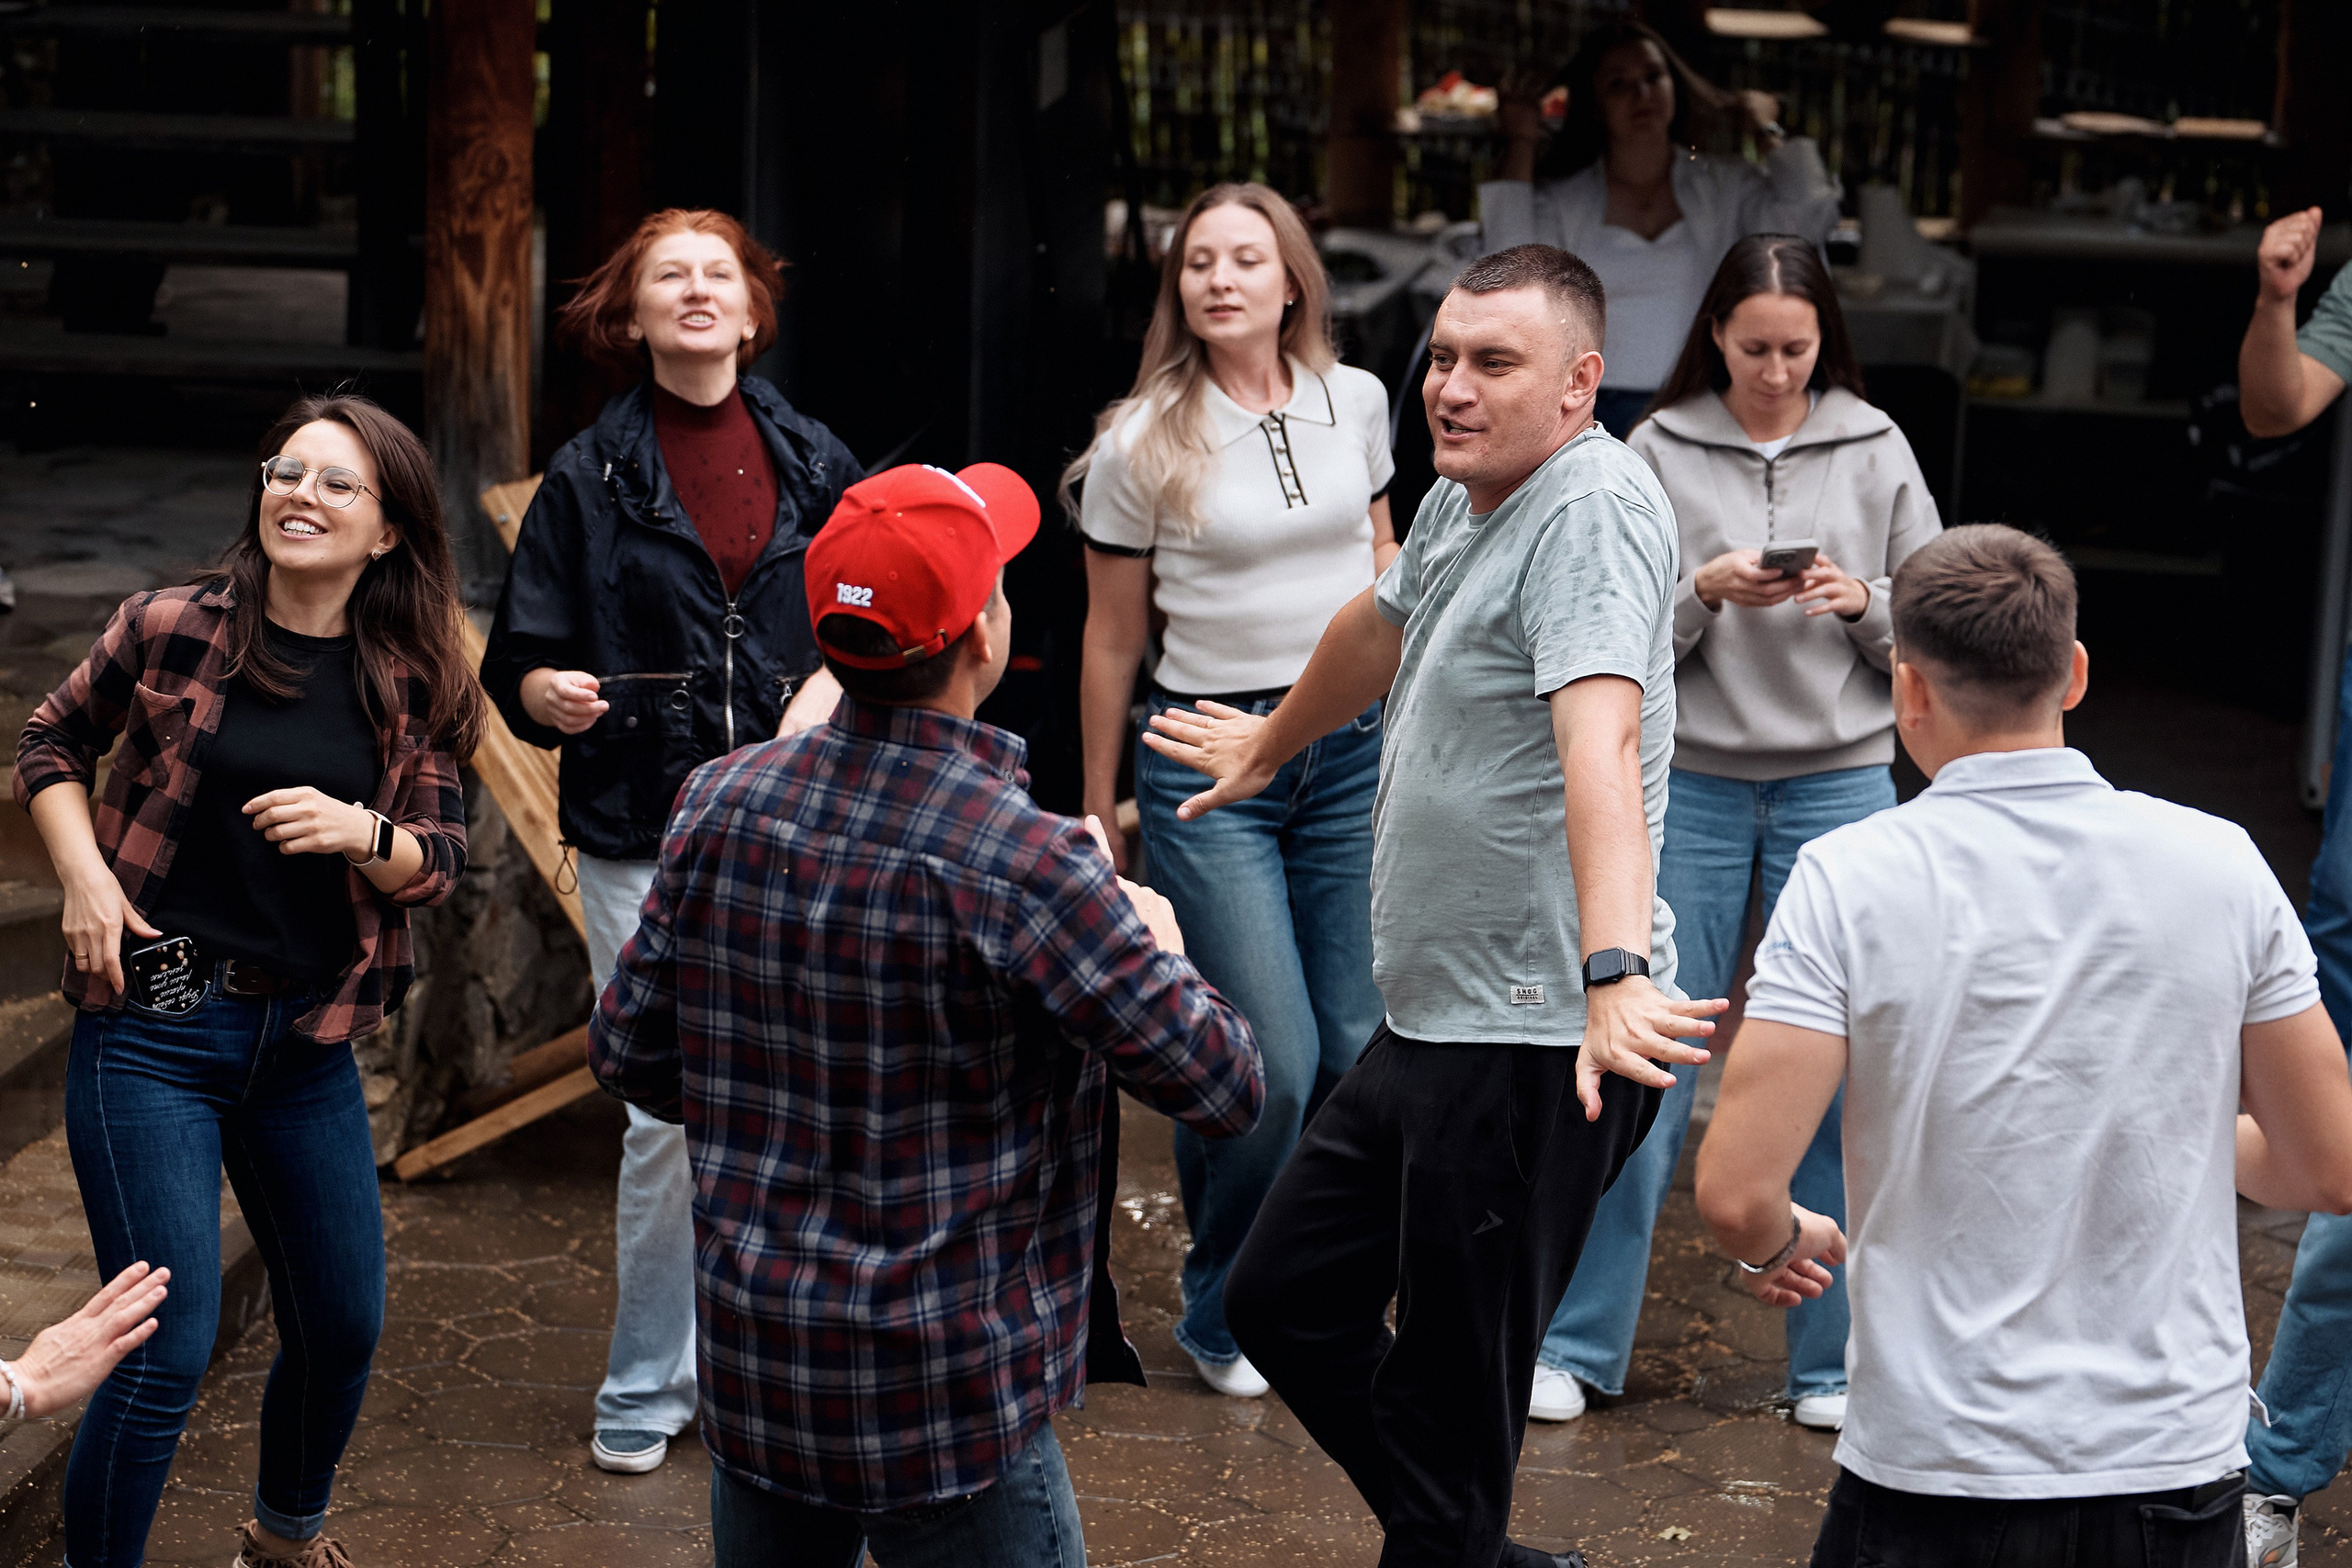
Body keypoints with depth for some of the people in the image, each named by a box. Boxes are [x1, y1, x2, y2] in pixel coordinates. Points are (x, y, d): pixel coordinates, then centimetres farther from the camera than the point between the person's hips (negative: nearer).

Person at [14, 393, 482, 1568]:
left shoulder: (410, 685, 1)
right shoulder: (172, 630, -7)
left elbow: (439, 860, 4)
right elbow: (51, 742, 8)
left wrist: (361, 834, -17)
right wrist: (82, 872, -7)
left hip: (310, 1043, 4)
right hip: (154, 1031, -4)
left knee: (343, 1325, 16)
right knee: (168, 1348, -8)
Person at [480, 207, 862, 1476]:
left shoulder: (812, 462, 8)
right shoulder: (588, 478, 2)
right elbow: (517, 658, 1)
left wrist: (827, 691, -5)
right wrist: (549, 693, -20)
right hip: (643, 836, -2)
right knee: (670, 1111, -4)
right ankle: (647, 1386, 12)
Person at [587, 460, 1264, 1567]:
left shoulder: (719, 805, -5)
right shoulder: (1025, 865, -21)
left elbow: (628, 1058, 5)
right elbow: (1224, 1089, -15)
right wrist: (1159, 945, 4)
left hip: (751, 1372, 6)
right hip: (948, 1402, -6)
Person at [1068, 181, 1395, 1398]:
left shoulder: (1355, 402, 5)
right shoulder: (1142, 443, -6)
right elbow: (1111, 638, 3)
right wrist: (1098, 812, 9)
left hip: (1352, 750, 4)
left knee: (1360, 1048, 2)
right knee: (1271, 1062, -8)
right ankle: (1222, 1316, 16)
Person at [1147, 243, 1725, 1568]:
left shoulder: (1594, 508, -18)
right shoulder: (1468, 496, 12)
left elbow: (1600, 741, -34)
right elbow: (1382, 629, 34)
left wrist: (1614, 974, -46)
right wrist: (1267, 748, 50)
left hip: (1539, 1048, -10)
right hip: (1432, 1025, 10)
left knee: (1451, 1406, -3)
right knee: (1284, 1303, 19)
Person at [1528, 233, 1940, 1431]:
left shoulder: (1875, 451, 4)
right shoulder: (1658, 451, 0)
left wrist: (1863, 602, -13)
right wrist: (1703, 591, -17)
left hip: (1841, 785, 1)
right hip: (1692, 781, -1)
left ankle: (1833, 1363, 15)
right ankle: (1576, 1343, 14)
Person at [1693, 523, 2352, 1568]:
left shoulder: (1850, 880, -8)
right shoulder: (2222, 865, 0)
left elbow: (1737, 1194, -12)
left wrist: (1783, 1243, 11)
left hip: (1933, 1477, -3)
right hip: (2180, 1471, 3)